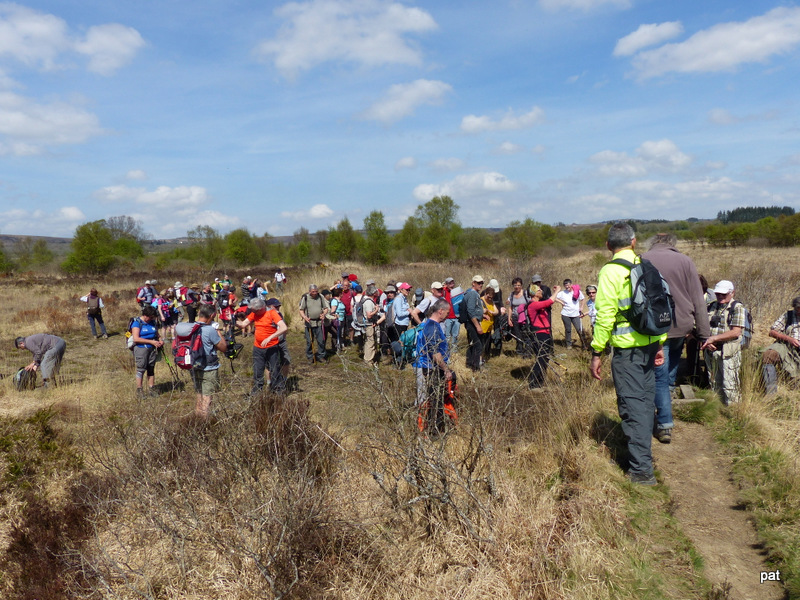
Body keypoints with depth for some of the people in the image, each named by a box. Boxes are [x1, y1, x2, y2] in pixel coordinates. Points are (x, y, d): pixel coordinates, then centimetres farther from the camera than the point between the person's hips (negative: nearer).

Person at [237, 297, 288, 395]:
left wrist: (269, 338, -30)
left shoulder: (272, 313, -16)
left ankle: (279, 390, 16)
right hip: (258, 348, 5)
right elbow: (243, 324, 5)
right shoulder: (254, 314, 2)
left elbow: (284, 328, -25)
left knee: (275, 371, 3)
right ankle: (257, 390, 23)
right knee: (257, 372, 11)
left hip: (272, 347, -5)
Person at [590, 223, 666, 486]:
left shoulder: (611, 271, -11)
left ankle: (641, 469, 1)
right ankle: (643, 452, 32)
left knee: (632, 405, -2)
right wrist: (660, 344, 18)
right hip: (650, 344, 7)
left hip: (626, 348, -7)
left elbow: (605, 315, -16)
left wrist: (597, 352, -11)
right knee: (646, 400, 17)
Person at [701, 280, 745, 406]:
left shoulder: (737, 308, -2)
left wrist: (714, 338, -15)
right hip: (711, 351, 6)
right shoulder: (711, 307, 14)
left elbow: (735, 332, -12)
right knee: (714, 384, 12)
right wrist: (706, 340, -7)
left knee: (729, 386, -5)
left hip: (729, 352, -5)